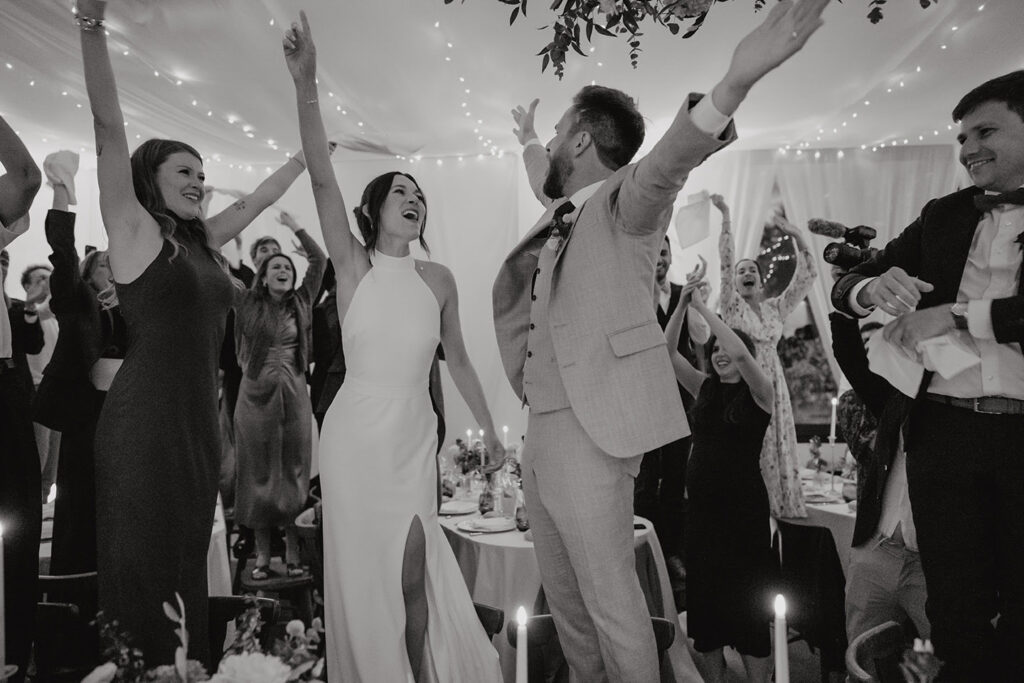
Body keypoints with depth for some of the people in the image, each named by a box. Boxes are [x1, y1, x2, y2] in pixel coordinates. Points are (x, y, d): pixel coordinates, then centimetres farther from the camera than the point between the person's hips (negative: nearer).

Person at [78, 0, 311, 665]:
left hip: (201, 421, 7)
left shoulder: (203, 241, 15)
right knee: (140, 567, -1)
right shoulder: (133, 227, -1)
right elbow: (109, 129, -11)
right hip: (144, 420, -7)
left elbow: (258, 198, 26)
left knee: (188, 565, 13)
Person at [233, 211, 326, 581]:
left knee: (293, 470, 4)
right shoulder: (248, 303, 1)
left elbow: (319, 259, 7)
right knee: (258, 472, 5)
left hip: (293, 394, 2)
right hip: (256, 394, -1)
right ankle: (262, 553, 13)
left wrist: (295, 227, 7)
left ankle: (293, 550, 12)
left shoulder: (301, 302, 6)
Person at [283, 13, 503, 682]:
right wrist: (306, 85, -29)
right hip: (356, 436, -2)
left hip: (417, 438, 2)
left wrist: (490, 430, 15)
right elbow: (322, 178, -18)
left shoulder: (439, 279, 2)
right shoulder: (352, 266, -5)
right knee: (364, 571, 10)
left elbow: (458, 358, 11)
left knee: (413, 575, 8)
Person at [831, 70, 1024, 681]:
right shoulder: (943, 217, 11)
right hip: (944, 429, 2)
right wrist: (875, 288, -12)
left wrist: (956, 315, -18)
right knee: (955, 603, 9)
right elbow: (845, 289, 9)